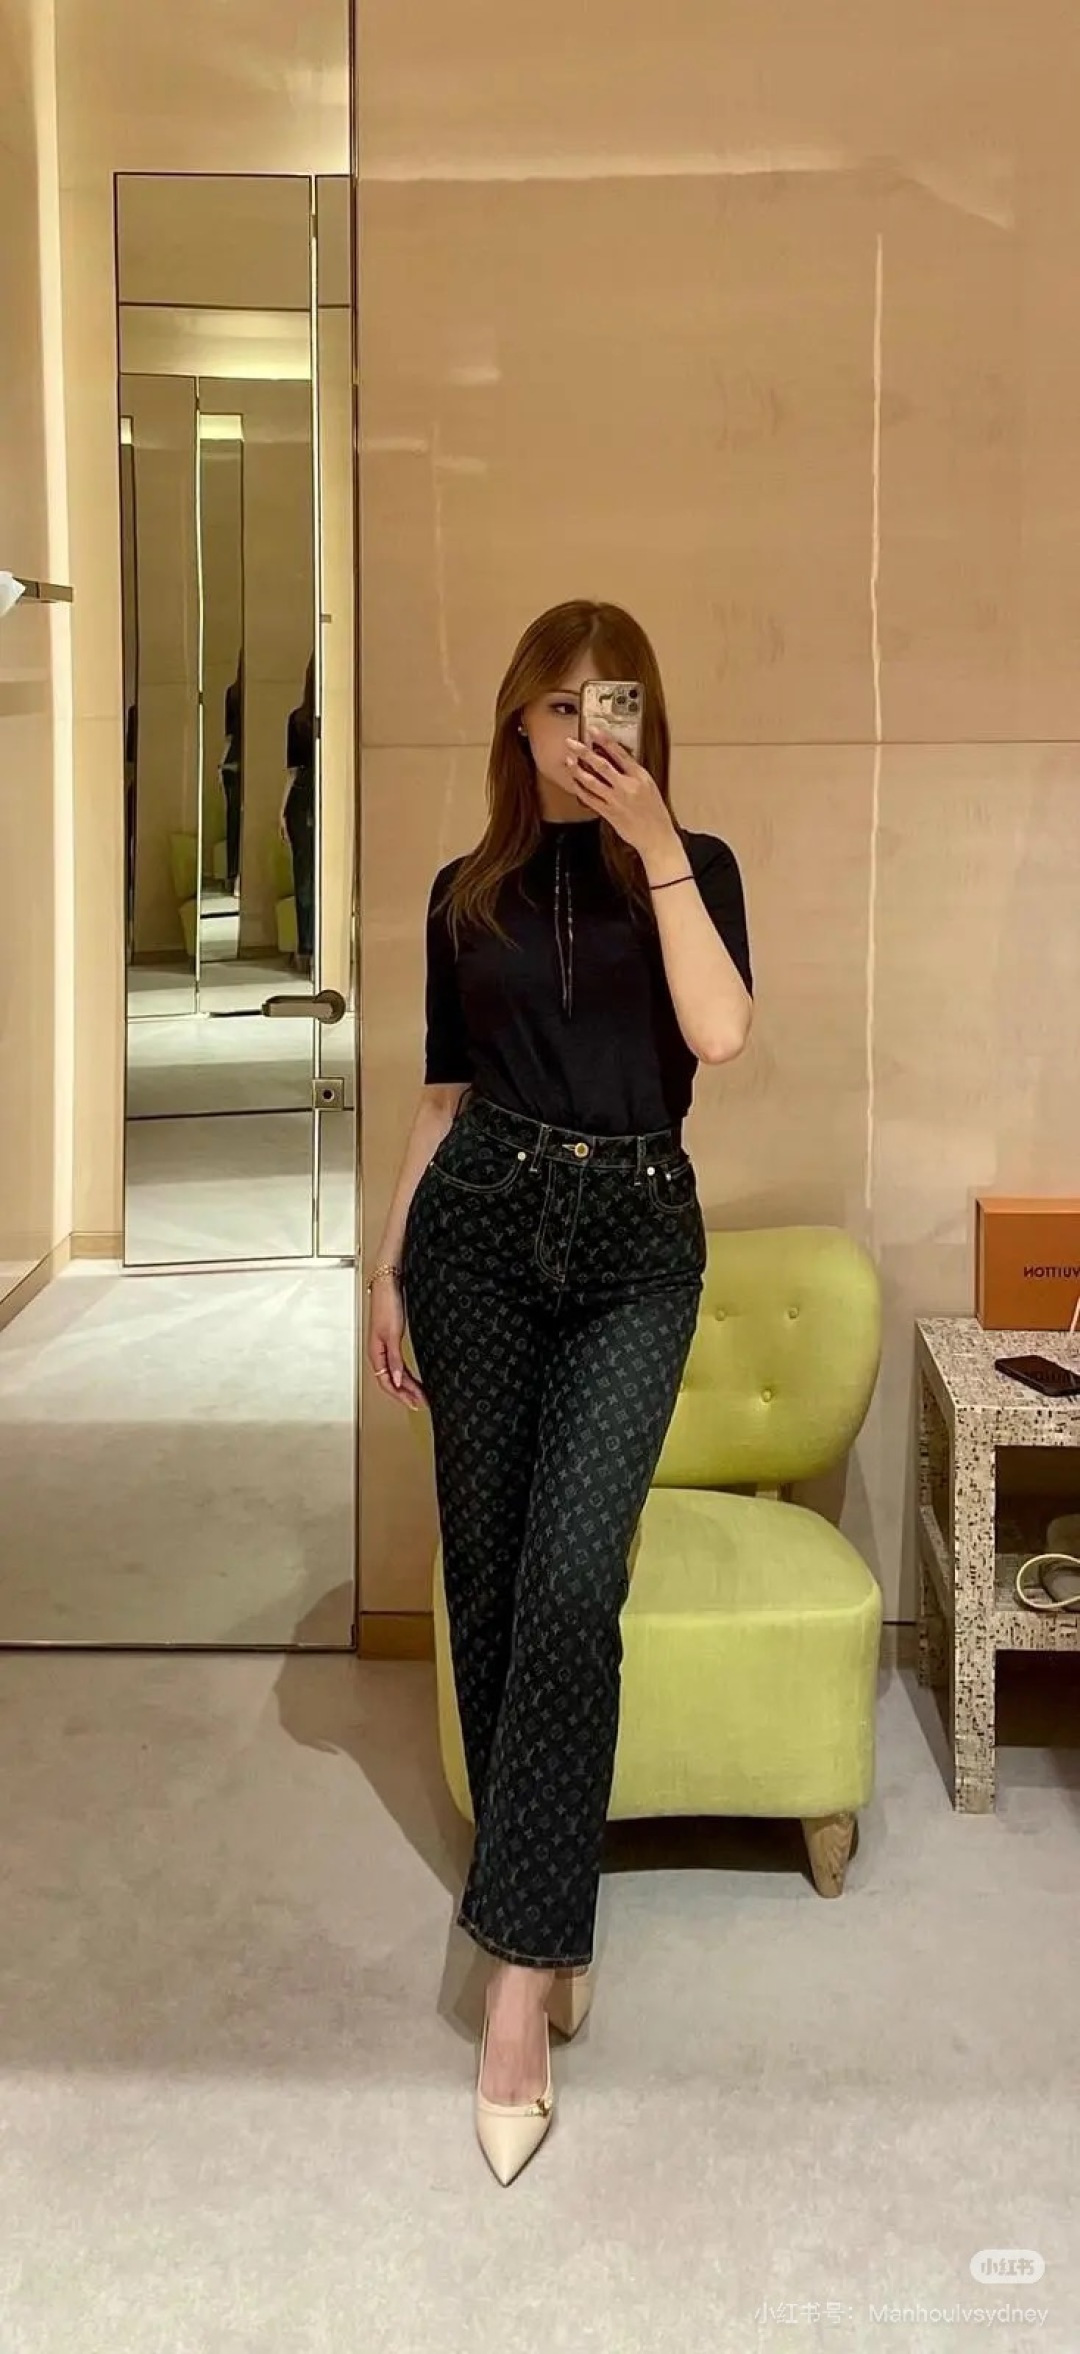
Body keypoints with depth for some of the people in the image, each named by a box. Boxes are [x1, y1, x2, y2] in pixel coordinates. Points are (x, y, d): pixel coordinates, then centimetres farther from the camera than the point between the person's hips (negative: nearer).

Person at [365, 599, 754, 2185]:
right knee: (490, 1573, 6)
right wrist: (388, 1267, 11)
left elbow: (718, 1033, -14)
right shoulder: (468, 890, 11)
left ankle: (521, 1973, -10)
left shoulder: (693, 868, 5)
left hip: (637, 1241, -2)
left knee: (571, 1586, -13)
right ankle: (549, 1912, 24)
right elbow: (444, 1093, 13)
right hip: (480, 1230, 3)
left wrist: (655, 844, -17)